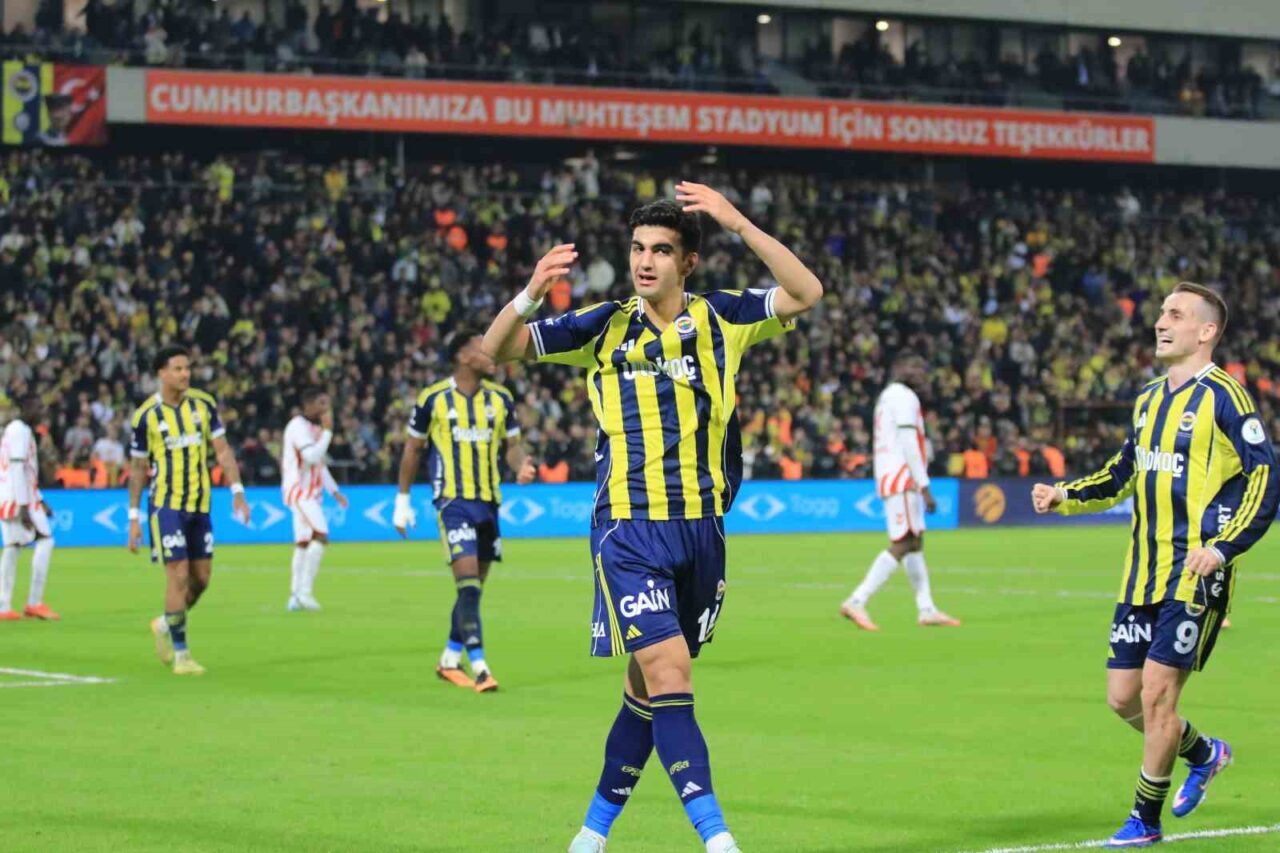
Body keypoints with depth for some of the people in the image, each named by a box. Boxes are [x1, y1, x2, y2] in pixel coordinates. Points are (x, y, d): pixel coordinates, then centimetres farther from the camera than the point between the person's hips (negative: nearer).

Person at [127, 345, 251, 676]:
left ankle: (166, 625, 32)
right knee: (178, 575, -10)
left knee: (201, 577, 6)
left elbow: (222, 450, 5)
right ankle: (180, 655, -3)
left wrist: (237, 492, -5)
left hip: (200, 504, 4)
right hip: (166, 504, -4)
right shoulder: (146, 416, -6)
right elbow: (138, 468, 1)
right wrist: (134, 517, 0)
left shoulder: (204, 404, 3)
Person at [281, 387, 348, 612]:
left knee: (303, 543, 9)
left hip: (311, 492, 10)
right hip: (299, 490, -10)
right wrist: (327, 431, -21)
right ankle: (305, 590, -20)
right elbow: (312, 456, -25)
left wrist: (334, 491, 21)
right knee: (321, 536, -20)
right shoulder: (298, 426, -13)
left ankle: (295, 597, 12)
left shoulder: (315, 427, 17)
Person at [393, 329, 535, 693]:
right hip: (453, 500, -5)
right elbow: (413, 448, 5)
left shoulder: (500, 398, 7)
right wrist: (403, 499, 6)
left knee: (473, 588, 11)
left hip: (489, 501, 5)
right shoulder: (433, 399, -4)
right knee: (468, 584, -17)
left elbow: (512, 445, 12)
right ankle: (478, 665, -18)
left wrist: (523, 465, -12)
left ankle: (449, 660, 26)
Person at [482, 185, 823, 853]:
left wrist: (738, 224, -19)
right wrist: (531, 294, -21)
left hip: (700, 529, 3)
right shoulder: (604, 327, 1)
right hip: (629, 530, -3)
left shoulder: (719, 319, 3)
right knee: (669, 675, -15)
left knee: (650, 688, 11)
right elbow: (495, 349, -1)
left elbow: (806, 293, -10)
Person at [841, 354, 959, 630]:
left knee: (915, 543, 11)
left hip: (889, 479, 10)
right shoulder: (904, 397, -10)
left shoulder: (887, 396, 21)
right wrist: (924, 487, -19)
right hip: (902, 480, -10)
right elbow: (909, 445, -17)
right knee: (902, 544, -13)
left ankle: (926, 609, 11)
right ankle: (856, 602, -19)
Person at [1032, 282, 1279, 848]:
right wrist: (1064, 497, 11)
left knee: (1157, 694, -8)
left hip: (1196, 574, -8)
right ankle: (1203, 753, 35)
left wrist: (1223, 548, -22)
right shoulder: (1149, 398, 14)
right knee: (1123, 698, 8)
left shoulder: (1222, 396, -9)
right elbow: (1123, 476, 26)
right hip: (1144, 572, 8)